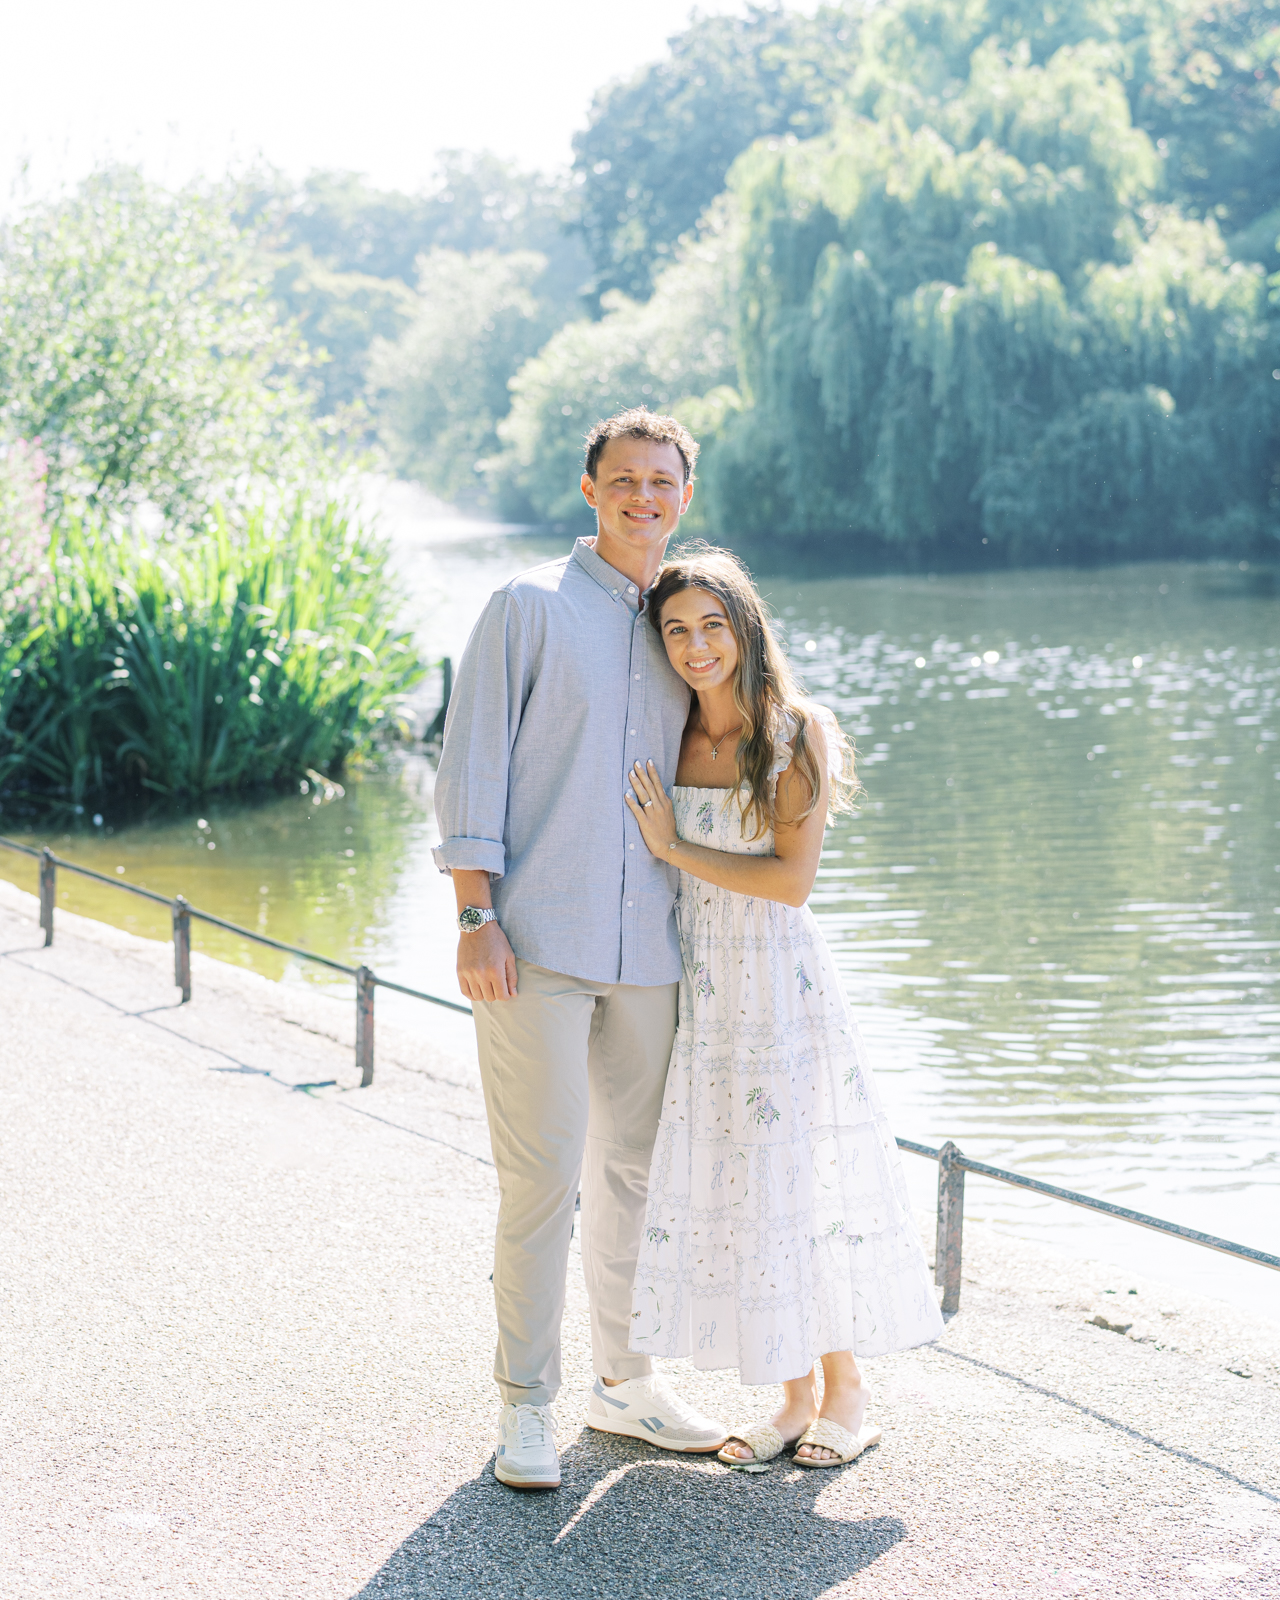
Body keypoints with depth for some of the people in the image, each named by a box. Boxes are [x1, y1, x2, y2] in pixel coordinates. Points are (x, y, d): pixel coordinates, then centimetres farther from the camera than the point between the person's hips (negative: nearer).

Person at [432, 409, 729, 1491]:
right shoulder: (531, 606, -2)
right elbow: (474, 764, -6)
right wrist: (476, 917, -13)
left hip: (649, 950, 6)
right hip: (537, 945, -5)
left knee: (640, 1168, 12)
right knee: (542, 1178, -5)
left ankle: (626, 1382, 26)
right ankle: (527, 1406, 7)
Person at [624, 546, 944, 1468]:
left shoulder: (799, 735, -8)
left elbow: (793, 879, -14)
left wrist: (674, 846, -12)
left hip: (784, 984, -5)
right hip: (701, 988, 5)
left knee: (808, 1182, 0)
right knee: (727, 1187, 5)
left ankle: (847, 1393, 15)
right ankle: (795, 1398, 16)